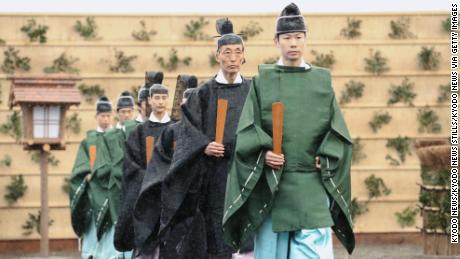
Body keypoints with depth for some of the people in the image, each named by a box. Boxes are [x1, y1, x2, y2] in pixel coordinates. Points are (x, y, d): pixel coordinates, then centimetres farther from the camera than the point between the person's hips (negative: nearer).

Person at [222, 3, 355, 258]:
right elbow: (246, 129, 2)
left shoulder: (322, 81, 11)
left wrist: (325, 158, -8)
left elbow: (338, 129, 8)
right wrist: (263, 153, -15)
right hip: (271, 184, 0)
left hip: (312, 183, 0)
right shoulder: (262, 81, 8)